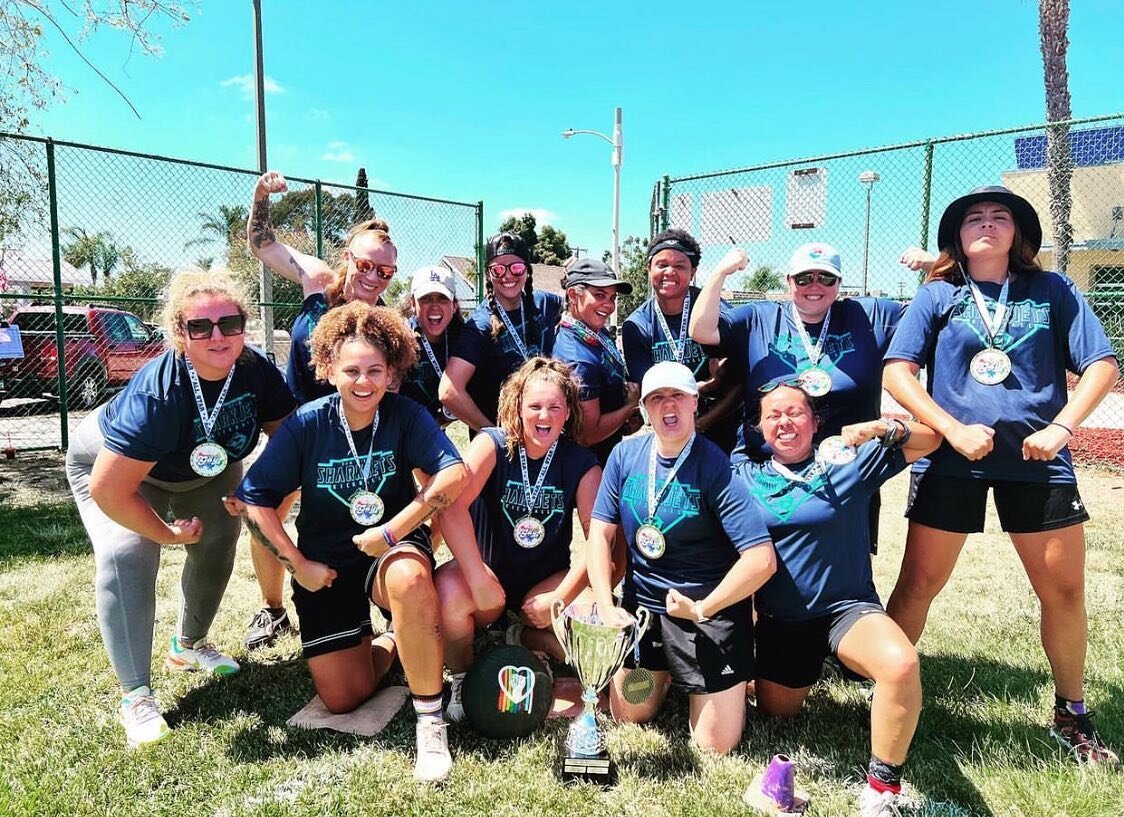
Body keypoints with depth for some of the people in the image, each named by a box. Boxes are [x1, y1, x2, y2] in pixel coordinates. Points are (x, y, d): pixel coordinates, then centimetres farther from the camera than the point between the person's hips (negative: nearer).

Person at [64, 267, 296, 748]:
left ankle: (188, 646, 39)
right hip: (110, 467, -5)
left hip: (203, 471, 6)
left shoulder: (256, 371, -28)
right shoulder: (157, 394, -43)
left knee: (217, 547, 10)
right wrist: (168, 534, -24)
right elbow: (109, 489, -38)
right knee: (125, 557, -23)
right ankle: (136, 697, -10)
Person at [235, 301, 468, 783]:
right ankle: (392, 641, 32)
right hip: (325, 564, 2)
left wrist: (391, 531, -29)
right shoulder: (306, 424, -12)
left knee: (409, 578, -40)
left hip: (394, 548, -2)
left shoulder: (405, 416, -14)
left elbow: (454, 474, -26)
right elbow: (255, 501, -8)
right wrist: (298, 565, -10)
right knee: (342, 699, -1)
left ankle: (430, 723, -23)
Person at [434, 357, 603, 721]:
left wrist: (560, 597, -18)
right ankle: (461, 679, -3)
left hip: (546, 580, 2)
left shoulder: (582, 464, -6)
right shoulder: (492, 445, -13)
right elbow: (451, 507, -27)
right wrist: (479, 579, -32)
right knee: (450, 590, -35)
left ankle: (526, 638, 10)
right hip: (488, 571, -2)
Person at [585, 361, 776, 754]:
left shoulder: (716, 466, -20)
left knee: (715, 743, 2)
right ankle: (667, 670, 42)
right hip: (642, 602, 4)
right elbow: (600, 533, -2)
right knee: (628, 715, 15)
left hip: (711, 607, -4)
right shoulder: (625, 454, -5)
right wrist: (606, 609, -12)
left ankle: (734, 682, 31)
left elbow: (762, 559, -24)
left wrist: (702, 609, -17)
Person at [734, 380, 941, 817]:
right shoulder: (746, 477, -1)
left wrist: (880, 429, -20)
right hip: (778, 621, 3)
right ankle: (806, 671, 52)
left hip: (847, 608, -3)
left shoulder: (848, 460, -6)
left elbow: (929, 440, -3)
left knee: (902, 665, -34)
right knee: (774, 713, 19)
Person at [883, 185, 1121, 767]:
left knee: (1064, 590, 8)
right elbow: (897, 372, -3)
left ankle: (1072, 715, 29)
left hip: (1037, 458, 2)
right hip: (951, 459, -1)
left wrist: (1061, 427, -11)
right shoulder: (936, 295, 5)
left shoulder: (1052, 290, 8)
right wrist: (954, 430, -14)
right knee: (919, 583, 2)